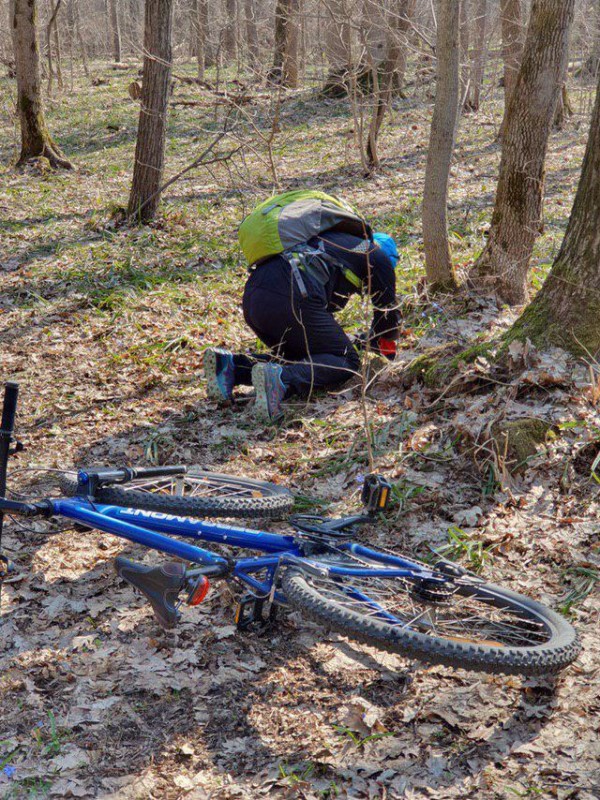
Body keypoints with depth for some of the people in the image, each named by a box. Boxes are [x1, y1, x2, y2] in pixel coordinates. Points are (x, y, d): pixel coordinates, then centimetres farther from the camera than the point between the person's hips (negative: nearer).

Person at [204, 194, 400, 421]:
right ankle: (281, 380, -24)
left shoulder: (331, 240, 40)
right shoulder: (377, 255, 20)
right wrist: (385, 350, 46)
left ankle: (231, 365, 1)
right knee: (346, 362, 5)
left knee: (301, 359, 24)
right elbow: (388, 311, 26)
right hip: (291, 298, -8)